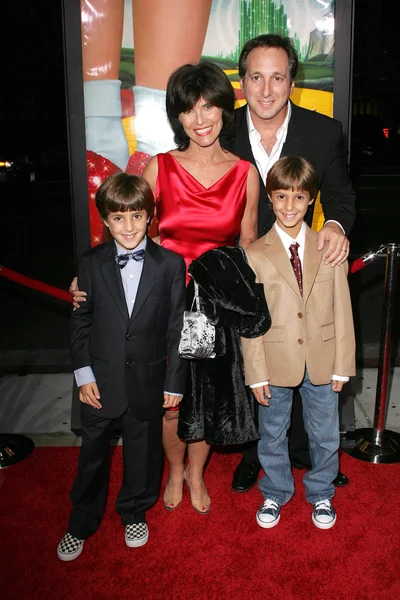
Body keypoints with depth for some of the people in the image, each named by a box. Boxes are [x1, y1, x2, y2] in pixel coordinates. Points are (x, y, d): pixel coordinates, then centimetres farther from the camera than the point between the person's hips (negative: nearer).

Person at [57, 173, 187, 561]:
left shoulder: (170, 264, -6)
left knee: (143, 450, 16)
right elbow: (80, 323, 1)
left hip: (148, 380, 0)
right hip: (100, 380, 1)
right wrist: (84, 375, -5)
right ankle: (81, 524, 36)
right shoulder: (91, 264, -3)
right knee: (92, 454, 14)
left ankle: (134, 514, 42)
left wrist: (175, 381, -4)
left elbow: (177, 327, -4)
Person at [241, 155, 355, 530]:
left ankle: (321, 494, 42)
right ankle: (275, 494, 41)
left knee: (325, 436, 16)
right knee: (272, 435, 16)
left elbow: (342, 312, 0)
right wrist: (256, 373, -8)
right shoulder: (255, 255, -8)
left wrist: (342, 365, -1)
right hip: (276, 362, -1)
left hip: (322, 362, 1)